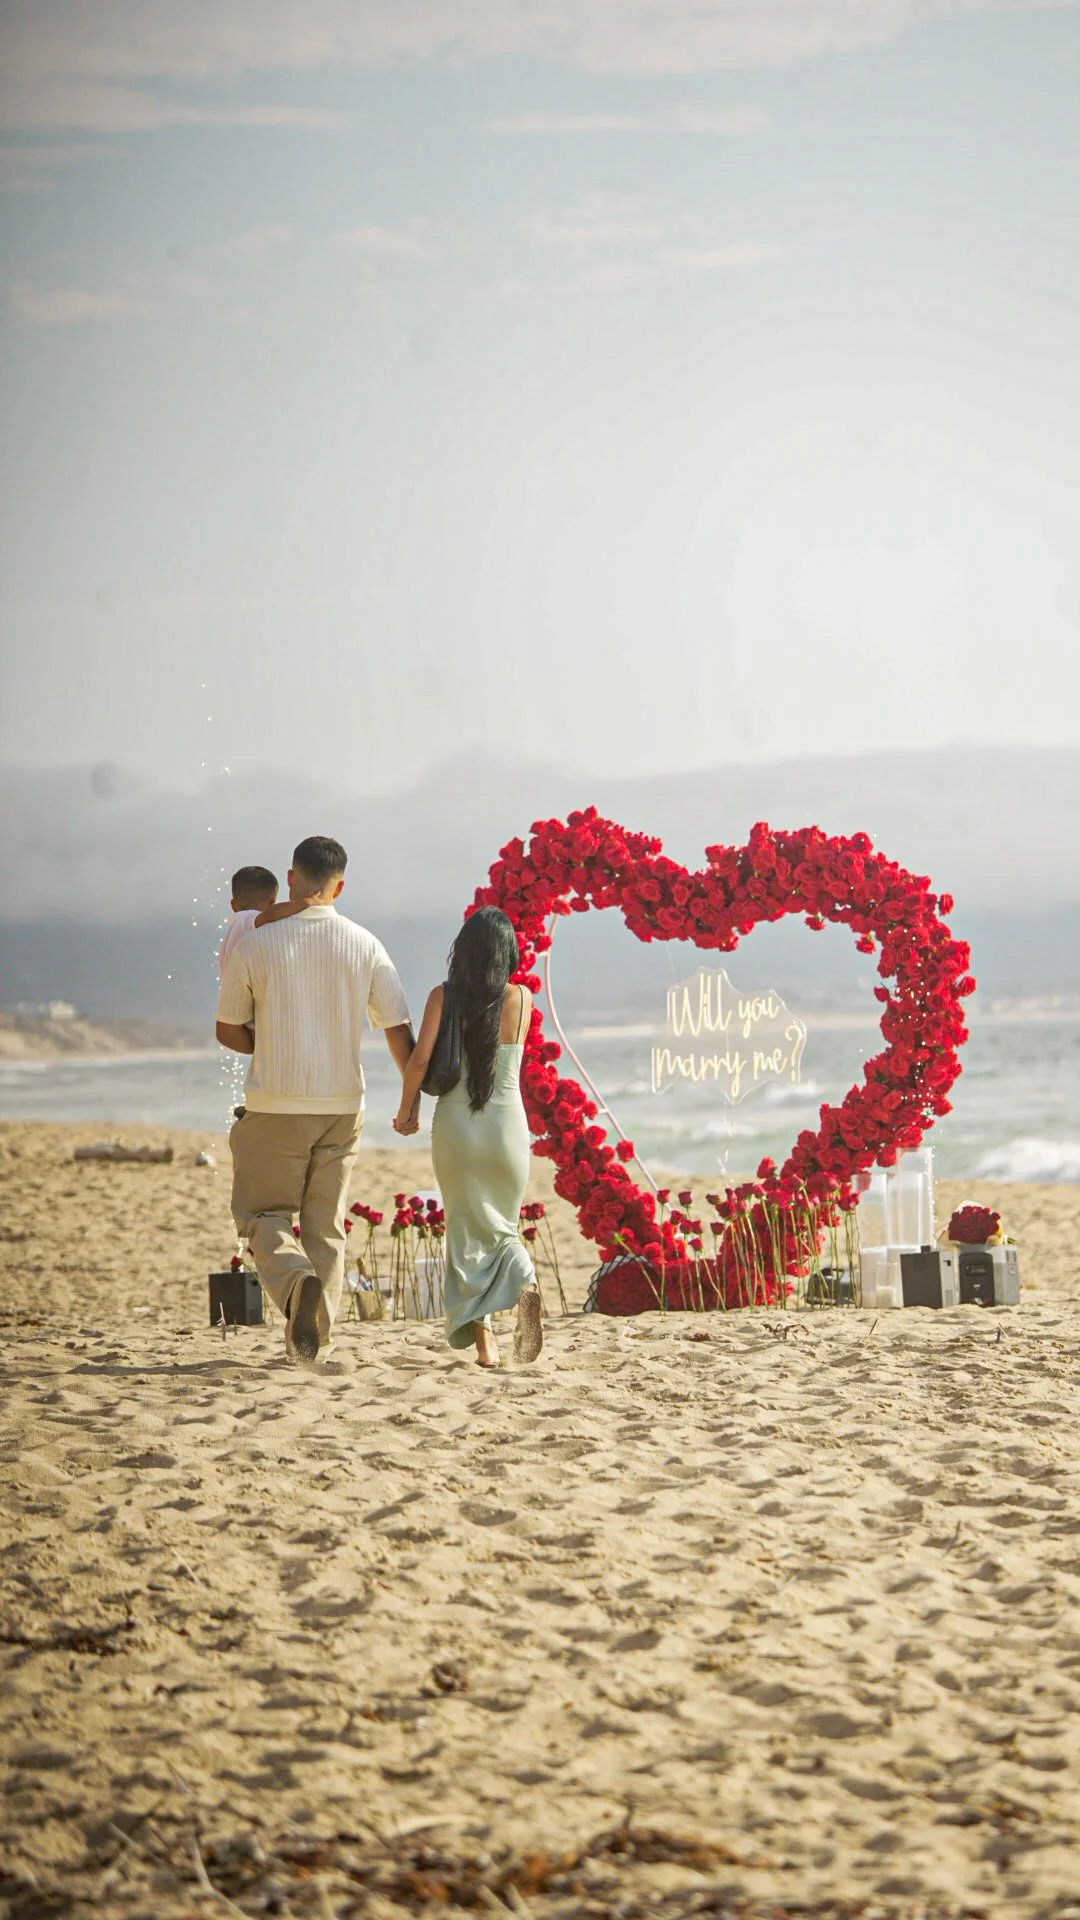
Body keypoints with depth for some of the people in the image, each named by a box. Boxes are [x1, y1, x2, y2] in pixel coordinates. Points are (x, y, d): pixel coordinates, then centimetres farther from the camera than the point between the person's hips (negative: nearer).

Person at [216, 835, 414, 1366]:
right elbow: (398, 1030, 1)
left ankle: (296, 1279, -22)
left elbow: (228, 1031, 1)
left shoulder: (254, 945, -6)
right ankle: (310, 1340, 11)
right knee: (326, 1224, 13)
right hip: (342, 1104, 2)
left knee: (263, 1214, 8)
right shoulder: (365, 946, -1)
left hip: (276, 1106, -2)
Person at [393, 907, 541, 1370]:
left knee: (467, 1230, 9)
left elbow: (420, 1058, -11)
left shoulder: (444, 996, -6)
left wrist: (407, 1109, 3)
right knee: (501, 1226, 16)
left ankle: (482, 1340, 1)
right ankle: (524, 1282, -17)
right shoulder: (521, 999, -2)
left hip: (456, 1124, -1)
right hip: (508, 1124, 1)